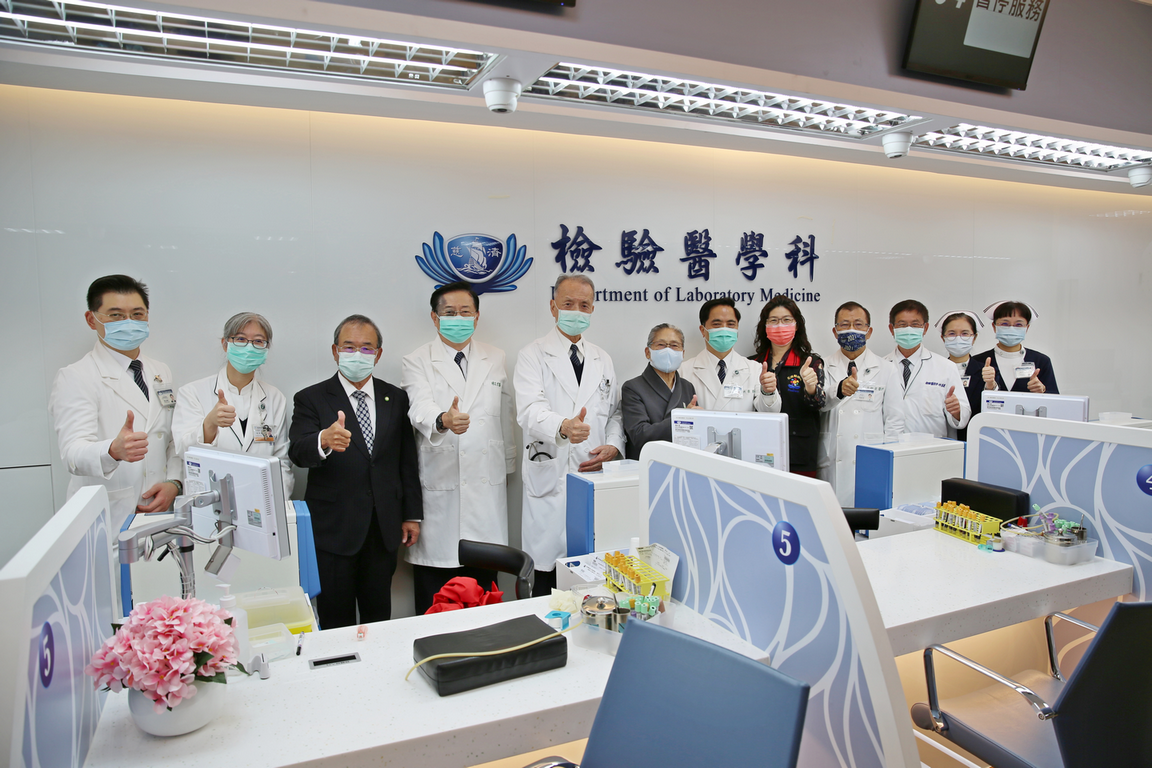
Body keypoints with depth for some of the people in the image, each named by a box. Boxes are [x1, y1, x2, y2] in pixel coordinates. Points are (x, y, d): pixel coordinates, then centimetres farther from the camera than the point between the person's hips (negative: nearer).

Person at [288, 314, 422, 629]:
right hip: (333, 530, -3)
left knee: (379, 618, 13)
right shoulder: (311, 399, -1)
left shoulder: (396, 398, 9)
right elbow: (297, 452, -17)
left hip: (384, 529, 3)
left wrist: (412, 514, 8)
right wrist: (324, 440, -39)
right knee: (336, 622, 6)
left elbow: (407, 461, 11)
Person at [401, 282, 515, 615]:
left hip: (486, 485, 3)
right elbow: (420, 408, -19)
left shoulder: (495, 359, 12)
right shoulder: (417, 362, 0)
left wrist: (507, 464, 17)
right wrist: (443, 421, -40)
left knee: (485, 575, 11)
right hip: (438, 486, -3)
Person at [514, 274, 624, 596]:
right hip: (550, 480, -4)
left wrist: (613, 446, -2)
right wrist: (563, 427, -36)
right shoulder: (533, 355, 1)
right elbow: (530, 411, -15)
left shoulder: (603, 360, 17)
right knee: (549, 577, -2)